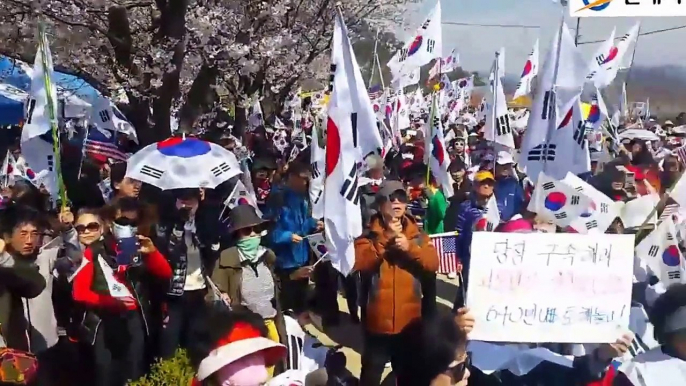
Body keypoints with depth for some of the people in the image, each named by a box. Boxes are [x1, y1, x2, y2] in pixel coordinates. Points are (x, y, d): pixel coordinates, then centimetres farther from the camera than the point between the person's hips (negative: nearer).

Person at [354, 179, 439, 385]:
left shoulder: (417, 235, 7)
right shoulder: (370, 235, -1)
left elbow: (433, 263, -6)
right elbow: (361, 263, -18)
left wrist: (410, 247, -20)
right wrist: (386, 238, -22)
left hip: (409, 320, 3)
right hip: (378, 320, -2)